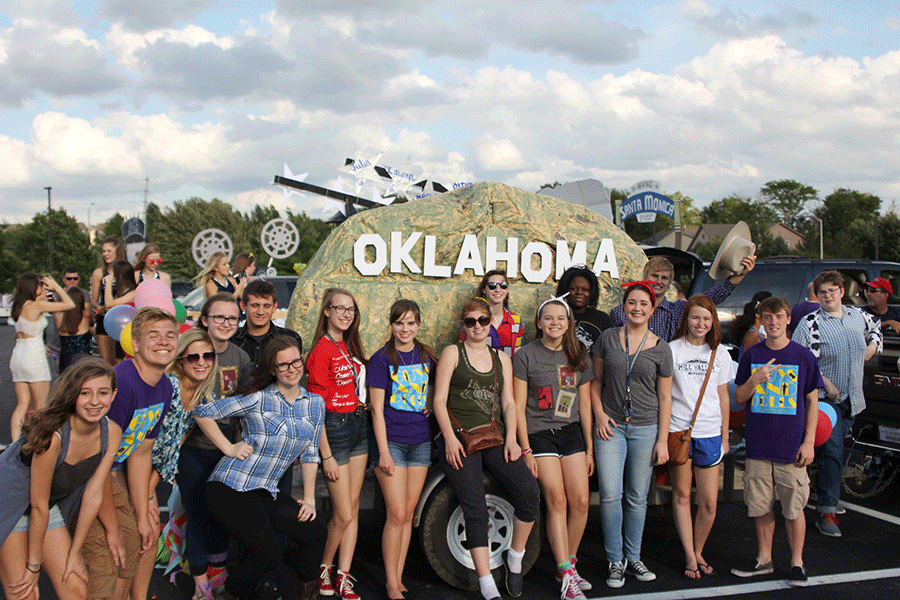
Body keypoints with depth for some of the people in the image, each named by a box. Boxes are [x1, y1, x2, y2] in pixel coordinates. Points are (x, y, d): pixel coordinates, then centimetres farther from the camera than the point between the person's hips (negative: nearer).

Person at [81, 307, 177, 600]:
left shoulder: (165, 388, 0)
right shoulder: (118, 383, -28)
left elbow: (140, 454, 7)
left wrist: (142, 517, 7)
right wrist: (112, 528, -18)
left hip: (115, 476, 8)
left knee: (134, 551, 13)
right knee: (105, 569, -11)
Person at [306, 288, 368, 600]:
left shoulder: (349, 346, 10)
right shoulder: (322, 350, -14)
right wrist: (326, 456, -15)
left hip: (359, 425, 8)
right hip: (335, 429, -7)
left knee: (353, 507, 9)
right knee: (343, 514, -2)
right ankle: (324, 568, 22)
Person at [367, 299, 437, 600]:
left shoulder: (427, 356, 6)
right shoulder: (381, 359, -6)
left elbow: (435, 387, 24)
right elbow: (377, 409, -8)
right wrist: (384, 452, -13)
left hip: (421, 441, 4)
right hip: (392, 441, -4)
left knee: (408, 513, 7)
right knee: (396, 515, -7)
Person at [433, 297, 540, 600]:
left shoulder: (501, 358, 18)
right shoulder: (452, 353, 6)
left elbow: (508, 403, 15)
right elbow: (439, 399, 0)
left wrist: (511, 438, 0)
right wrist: (450, 438, -12)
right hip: (460, 438, -3)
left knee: (529, 493, -17)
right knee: (475, 509, -11)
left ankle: (514, 558, 6)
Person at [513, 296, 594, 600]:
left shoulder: (579, 358, 9)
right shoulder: (526, 355, -2)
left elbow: (584, 405, 12)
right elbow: (518, 407, -3)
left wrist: (589, 449, 10)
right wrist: (526, 450, -8)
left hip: (571, 432, 4)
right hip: (538, 433, -4)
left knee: (581, 501, -3)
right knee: (557, 501, -10)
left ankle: (568, 565, 15)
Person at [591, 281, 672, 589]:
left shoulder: (660, 349, 1)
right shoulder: (608, 338, 4)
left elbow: (665, 397, 3)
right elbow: (596, 380, 11)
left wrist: (663, 440, -1)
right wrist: (599, 413, -3)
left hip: (645, 428, 0)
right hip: (611, 426, 0)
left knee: (637, 497, 7)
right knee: (610, 495, -6)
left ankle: (633, 557, 23)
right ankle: (615, 560, 9)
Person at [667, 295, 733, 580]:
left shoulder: (720, 354, 9)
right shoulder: (672, 350, -1)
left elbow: (723, 397, 14)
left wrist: (725, 436, 12)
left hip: (710, 433, 2)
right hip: (678, 430, -2)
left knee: (709, 502, 2)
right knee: (681, 495, 3)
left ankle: (698, 552, 21)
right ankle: (689, 556, 13)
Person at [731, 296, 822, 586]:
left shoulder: (804, 356, 0)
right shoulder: (751, 355, 5)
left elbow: (813, 401, 4)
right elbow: (739, 398, 7)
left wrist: (809, 442, -2)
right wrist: (754, 380, -14)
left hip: (791, 445, -2)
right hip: (758, 443, 2)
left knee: (794, 507, 3)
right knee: (761, 505, 9)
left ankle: (797, 562, 19)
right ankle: (764, 558, 24)